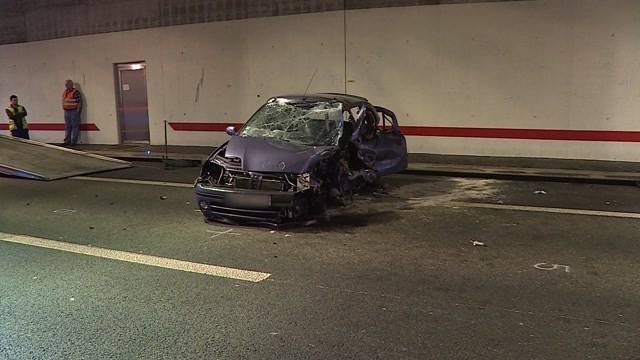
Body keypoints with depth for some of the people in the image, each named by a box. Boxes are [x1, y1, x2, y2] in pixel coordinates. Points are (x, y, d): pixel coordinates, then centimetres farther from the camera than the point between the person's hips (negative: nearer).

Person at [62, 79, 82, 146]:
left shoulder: (76, 93, -10)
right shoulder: (64, 93, 13)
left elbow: (79, 103, -13)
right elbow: (63, 102, 22)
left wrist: (77, 112, -16)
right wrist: (64, 109, 13)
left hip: (74, 111, -8)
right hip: (66, 111, 8)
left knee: (75, 127, -4)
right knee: (67, 127, 10)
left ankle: (73, 142, 0)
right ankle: (67, 141, 15)